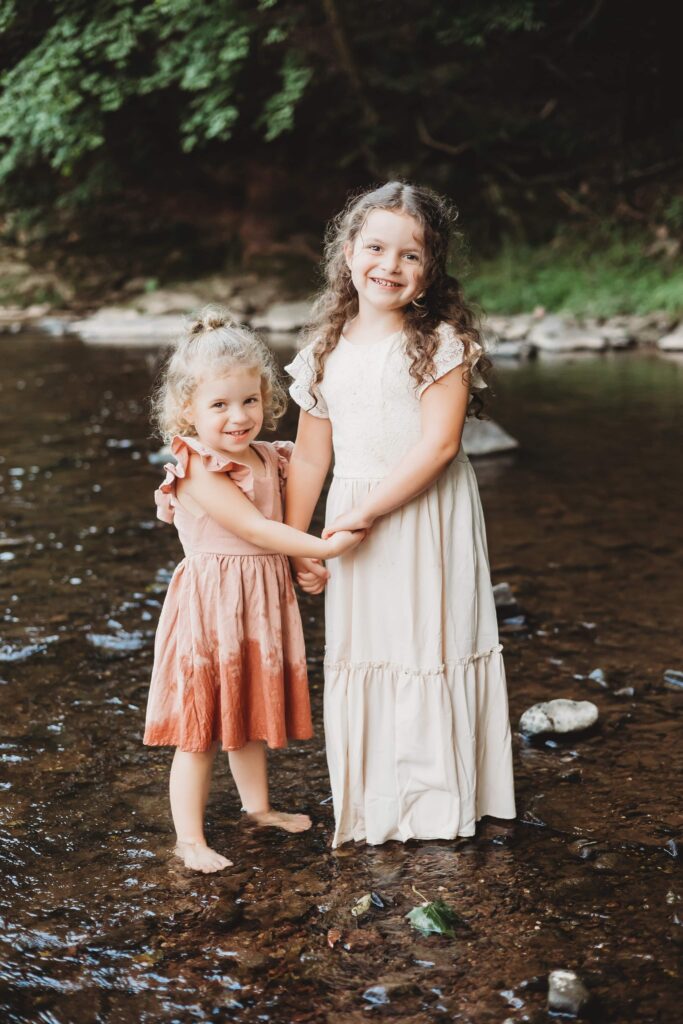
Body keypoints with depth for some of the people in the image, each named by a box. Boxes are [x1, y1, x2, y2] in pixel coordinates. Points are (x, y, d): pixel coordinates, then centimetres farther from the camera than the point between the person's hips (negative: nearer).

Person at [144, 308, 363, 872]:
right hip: (212, 607, -8)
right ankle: (189, 837, 9)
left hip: (263, 603, 8)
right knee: (200, 729, 0)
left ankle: (259, 805, 41)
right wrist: (325, 547, -24)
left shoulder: (268, 460, 5)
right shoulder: (201, 472, -20)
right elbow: (256, 529, -23)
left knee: (251, 715, 23)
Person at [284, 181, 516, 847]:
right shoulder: (327, 351, 6)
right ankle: (371, 804, 27)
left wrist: (364, 512, -19)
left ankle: (435, 799, 19)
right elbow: (310, 456, 10)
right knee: (362, 655, 11)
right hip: (354, 529, 5)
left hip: (426, 523, -5)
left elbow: (438, 444, -18)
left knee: (427, 648, 3)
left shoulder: (441, 343, -9)